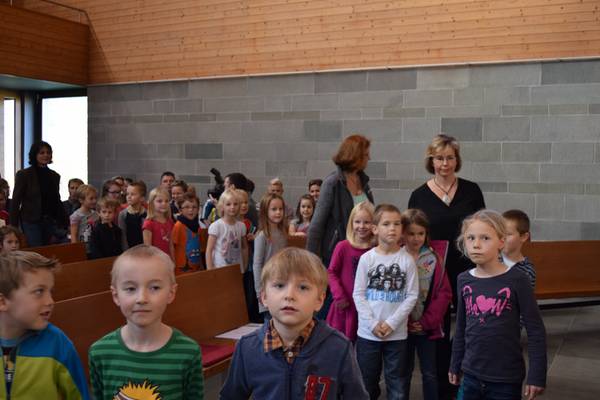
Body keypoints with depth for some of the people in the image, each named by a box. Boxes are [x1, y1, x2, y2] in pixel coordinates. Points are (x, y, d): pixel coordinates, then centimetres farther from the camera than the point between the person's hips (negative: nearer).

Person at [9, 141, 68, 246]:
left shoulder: (55, 176, 11)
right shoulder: (24, 175, -2)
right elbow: (15, 202, -3)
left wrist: (64, 223, 10)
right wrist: (14, 228, -8)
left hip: (51, 222, 4)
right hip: (31, 223, -4)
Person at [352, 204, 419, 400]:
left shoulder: (407, 260, -5)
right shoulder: (366, 258, -4)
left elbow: (411, 296, -5)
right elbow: (358, 294, -3)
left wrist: (392, 323, -12)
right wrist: (373, 324, -12)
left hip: (397, 333, 0)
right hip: (368, 332, 0)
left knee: (396, 382, 11)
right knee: (367, 380, 13)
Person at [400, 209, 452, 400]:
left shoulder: (434, 259, -2)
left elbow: (444, 293, -4)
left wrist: (427, 321, -10)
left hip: (428, 326, 1)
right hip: (403, 326, -1)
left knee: (430, 373, 10)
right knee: (404, 372, 12)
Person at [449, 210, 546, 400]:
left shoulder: (517, 280, -12)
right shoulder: (464, 280, 0)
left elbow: (536, 330, -10)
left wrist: (537, 375, -11)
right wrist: (455, 365, 14)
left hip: (506, 378, -3)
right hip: (471, 374, 4)